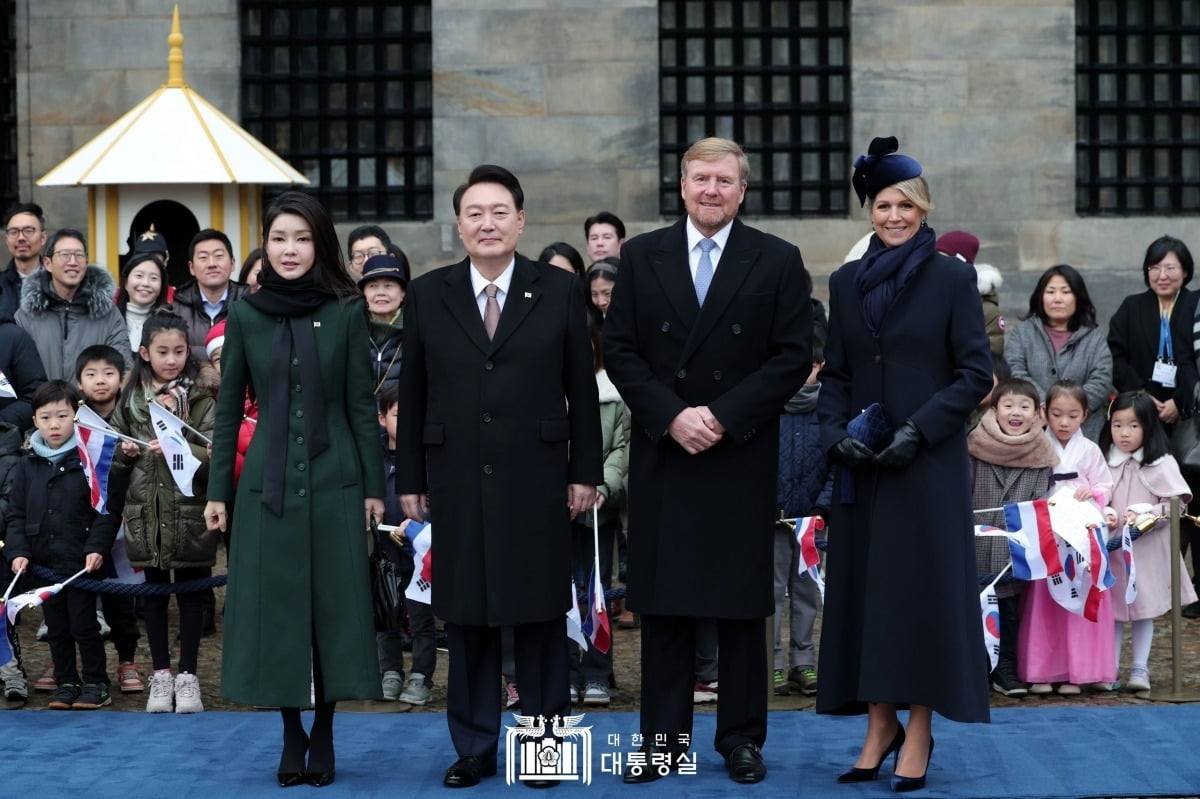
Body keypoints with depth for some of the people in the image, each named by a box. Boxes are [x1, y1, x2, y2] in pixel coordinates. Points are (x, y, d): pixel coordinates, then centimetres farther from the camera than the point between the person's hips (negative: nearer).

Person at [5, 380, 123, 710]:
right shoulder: (28, 466, 6)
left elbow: (109, 510, -10)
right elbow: (15, 514, 8)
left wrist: (97, 548, -17)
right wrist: (17, 551, -4)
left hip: (81, 563, -5)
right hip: (43, 563, 5)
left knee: (84, 625, 0)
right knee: (56, 627, 12)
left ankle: (96, 684, 12)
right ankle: (66, 684, 22)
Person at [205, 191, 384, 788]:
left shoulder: (345, 314, 0)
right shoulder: (245, 316, 2)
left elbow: (361, 405, 2)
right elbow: (228, 409, 6)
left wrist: (374, 485, 0)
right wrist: (217, 490, 4)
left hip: (334, 481, -1)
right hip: (268, 483, 1)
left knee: (334, 604, 3)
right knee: (275, 605, 3)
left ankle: (324, 736, 13)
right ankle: (292, 735, 14)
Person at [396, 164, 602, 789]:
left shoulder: (559, 291, 3)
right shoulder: (427, 294, 5)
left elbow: (581, 387, 3)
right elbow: (412, 394, 6)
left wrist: (585, 472, 0)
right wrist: (409, 479, 4)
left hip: (537, 479, -1)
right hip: (457, 480, 1)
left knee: (539, 613, 5)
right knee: (466, 615, 6)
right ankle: (473, 747, 16)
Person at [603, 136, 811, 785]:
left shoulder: (778, 262, 3)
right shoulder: (641, 257, 7)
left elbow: (792, 356, -3)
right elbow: (620, 351, 3)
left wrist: (722, 416, -12)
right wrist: (672, 416, -11)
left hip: (742, 458, -1)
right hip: (661, 455, 1)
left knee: (741, 603, 4)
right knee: (661, 602, 4)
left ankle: (741, 738, 12)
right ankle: (662, 737, 11)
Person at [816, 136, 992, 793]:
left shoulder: (952, 278, -2)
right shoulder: (847, 282, 9)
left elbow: (975, 373, -5)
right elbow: (835, 374, 12)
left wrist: (919, 428, -14)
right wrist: (836, 431, -6)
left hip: (929, 462, -4)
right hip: (861, 465, 4)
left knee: (923, 585, -2)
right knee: (862, 585, 4)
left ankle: (919, 732, 4)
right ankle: (879, 725, 12)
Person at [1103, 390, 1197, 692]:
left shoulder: (1160, 464, -6)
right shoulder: (1106, 462, 5)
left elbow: (1174, 504, -9)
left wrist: (1144, 515, -17)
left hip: (1147, 548, -3)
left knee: (1144, 608, 3)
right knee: (1112, 607, 6)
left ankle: (1139, 668, 10)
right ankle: (1110, 667, 12)